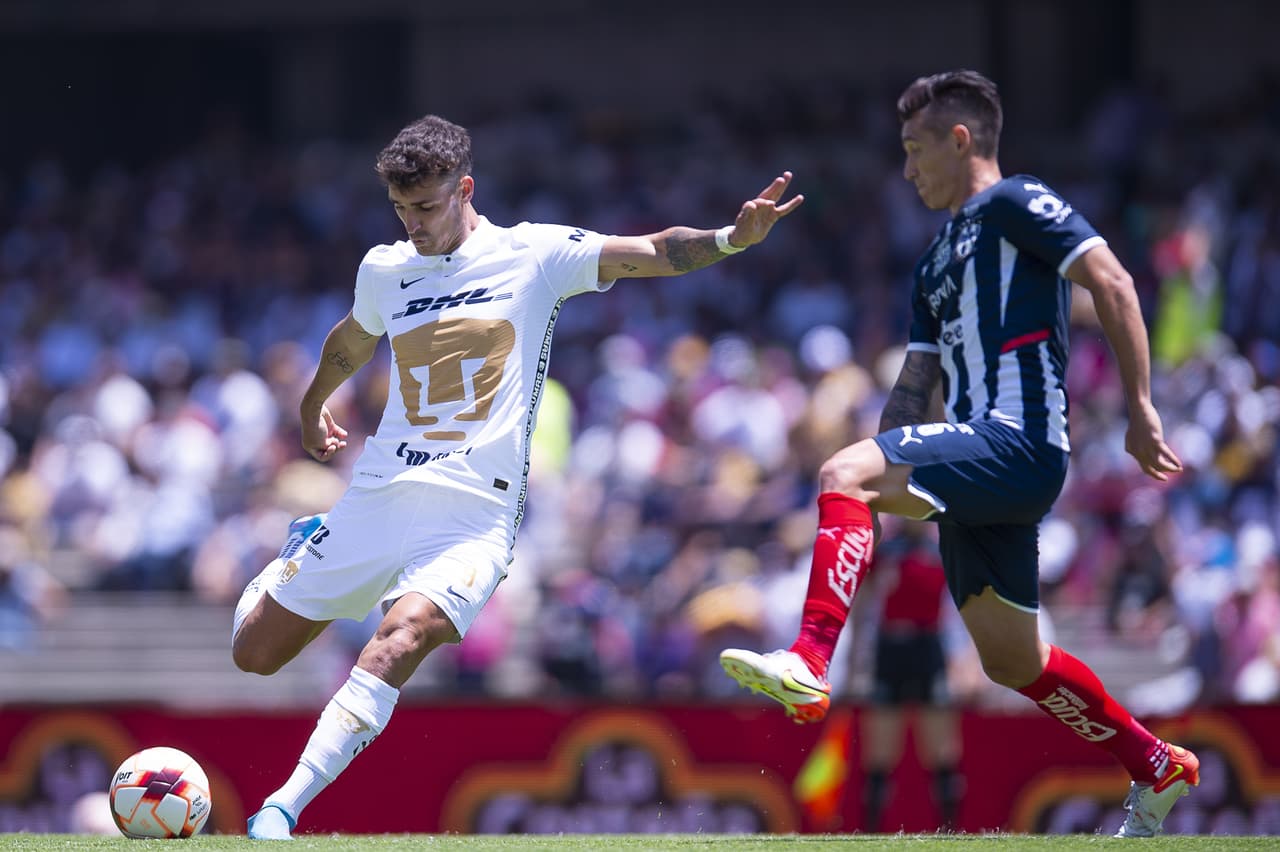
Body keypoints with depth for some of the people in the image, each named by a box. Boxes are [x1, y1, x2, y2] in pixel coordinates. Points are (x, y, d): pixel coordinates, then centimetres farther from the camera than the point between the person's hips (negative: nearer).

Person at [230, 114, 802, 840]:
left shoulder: (534, 255, 0)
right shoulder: (384, 270, 11)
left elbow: (653, 253, -9)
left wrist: (731, 238, -27)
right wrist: (314, 404, 50)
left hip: (473, 514, -4)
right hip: (377, 496, 4)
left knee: (401, 638, -32)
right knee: (253, 652, 8)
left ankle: (280, 813, -33)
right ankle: (306, 548, 44)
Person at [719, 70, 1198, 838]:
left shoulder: (1015, 205, -1)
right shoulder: (936, 267, 26)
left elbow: (1113, 284, -11)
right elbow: (914, 393, 27)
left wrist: (1141, 409, -17)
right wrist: (873, 493, 16)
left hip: (1019, 443, -10)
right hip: (982, 466, 10)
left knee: (843, 472, -25)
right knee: (1012, 659, 12)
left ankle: (809, 665, -36)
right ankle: (1157, 768, 26)